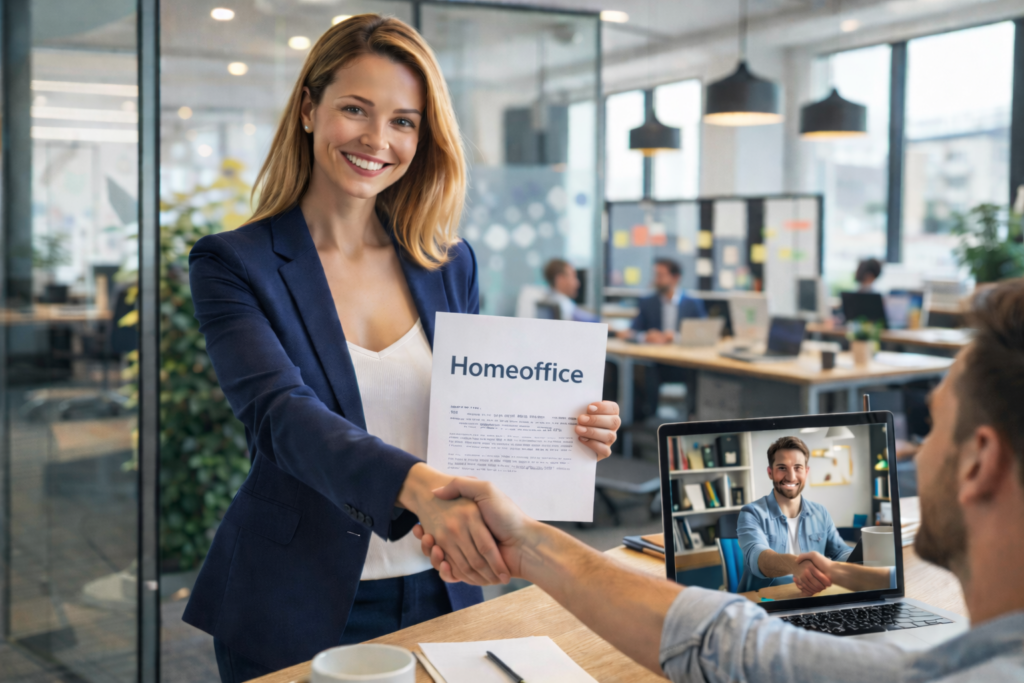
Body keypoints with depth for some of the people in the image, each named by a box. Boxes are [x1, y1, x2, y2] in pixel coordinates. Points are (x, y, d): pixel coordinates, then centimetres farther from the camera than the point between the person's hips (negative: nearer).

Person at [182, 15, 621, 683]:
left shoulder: (451, 265, 4)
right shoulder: (233, 265, -8)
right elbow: (281, 413, -24)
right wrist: (421, 486, -41)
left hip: (436, 597, 3)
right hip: (297, 612, -3)